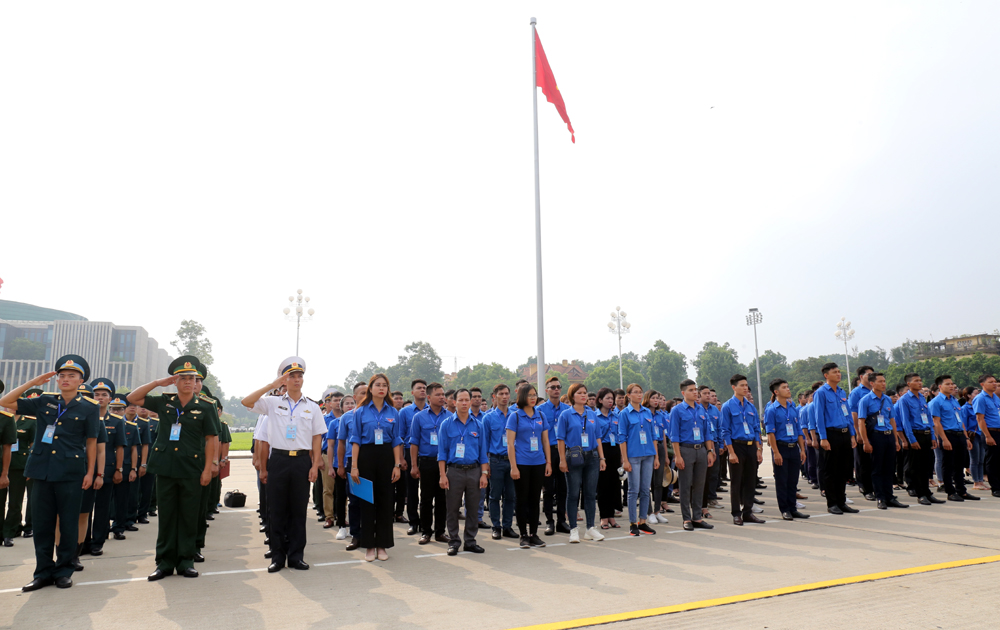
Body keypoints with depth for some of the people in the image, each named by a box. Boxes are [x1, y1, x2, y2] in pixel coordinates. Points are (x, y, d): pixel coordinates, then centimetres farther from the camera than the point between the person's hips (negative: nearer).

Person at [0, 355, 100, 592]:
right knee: (42, 522, 7)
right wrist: (32, 382, 1)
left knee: (69, 523, 3)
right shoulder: (44, 402, 10)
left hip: (70, 473, -3)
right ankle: (44, 571, 18)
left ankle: (64, 570, 16)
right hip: (42, 471, 3)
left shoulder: (89, 408, 1)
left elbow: (91, 442, 3)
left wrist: (90, 472, -1)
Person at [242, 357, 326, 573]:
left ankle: (296, 555, 15)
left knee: (298, 510, 6)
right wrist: (272, 385, -12)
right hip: (278, 459, -1)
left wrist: (315, 465, -1)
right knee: (276, 509, 4)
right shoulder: (272, 403, 6)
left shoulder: (312, 407, 8)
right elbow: (246, 402, -9)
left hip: (302, 461, 1)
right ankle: (277, 556, 14)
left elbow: (317, 438, 7)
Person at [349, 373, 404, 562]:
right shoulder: (361, 412, 1)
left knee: (385, 500, 4)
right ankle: (369, 546, 14)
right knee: (368, 500, 3)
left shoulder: (393, 412, 6)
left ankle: (382, 545, 15)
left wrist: (397, 465, -2)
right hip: (366, 456, -1)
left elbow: (396, 440, 6)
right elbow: (355, 440, -2)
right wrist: (354, 466, -9)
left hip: (386, 457, 2)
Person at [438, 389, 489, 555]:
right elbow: (442, 452, 0)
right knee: (453, 508, 4)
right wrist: (442, 475, -7)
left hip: (474, 471, 2)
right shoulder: (447, 425, 1)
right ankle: (453, 541, 16)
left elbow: (483, 452, 9)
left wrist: (484, 473, 2)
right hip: (454, 471, -2)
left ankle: (470, 541, 19)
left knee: (473, 508, 7)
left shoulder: (478, 425, 7)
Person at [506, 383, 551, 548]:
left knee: (535, 499, 10)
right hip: (522, 464, -4)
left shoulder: (540, 416, 8)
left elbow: (545, 441, 12)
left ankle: (534, 534, 19)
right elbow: (510, 443, -8)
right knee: (522, 500, 4)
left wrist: (548, 462, 6)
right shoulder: (515, 416, -4)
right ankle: (524, 535, 14)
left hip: (538, 463, 4)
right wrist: (513, 466, -13)